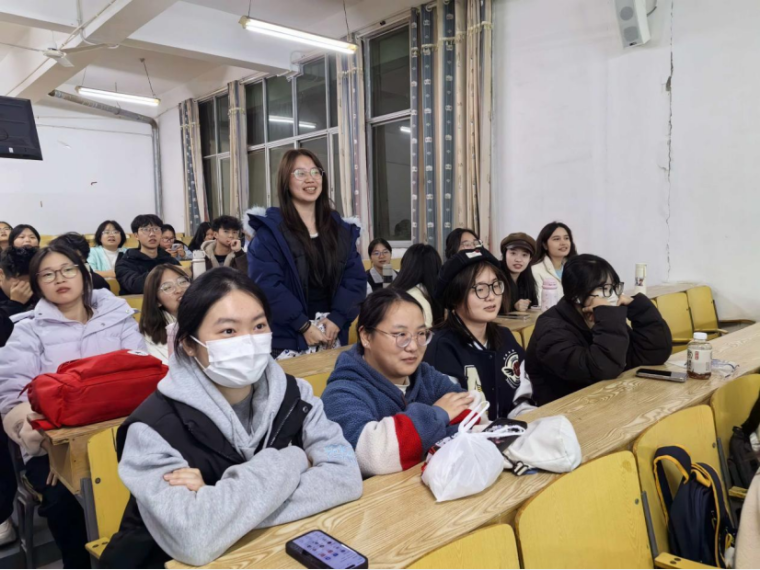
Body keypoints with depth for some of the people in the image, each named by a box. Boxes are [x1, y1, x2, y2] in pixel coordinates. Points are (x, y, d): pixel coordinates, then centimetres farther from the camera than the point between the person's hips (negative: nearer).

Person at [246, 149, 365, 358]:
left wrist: (337, 319, -11)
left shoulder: (341, 230, 9)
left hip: (333, 334, 4)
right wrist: (304, 326, -16)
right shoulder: (269, 230, -5)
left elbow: (356, 278, 3)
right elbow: (266, 285, -13)